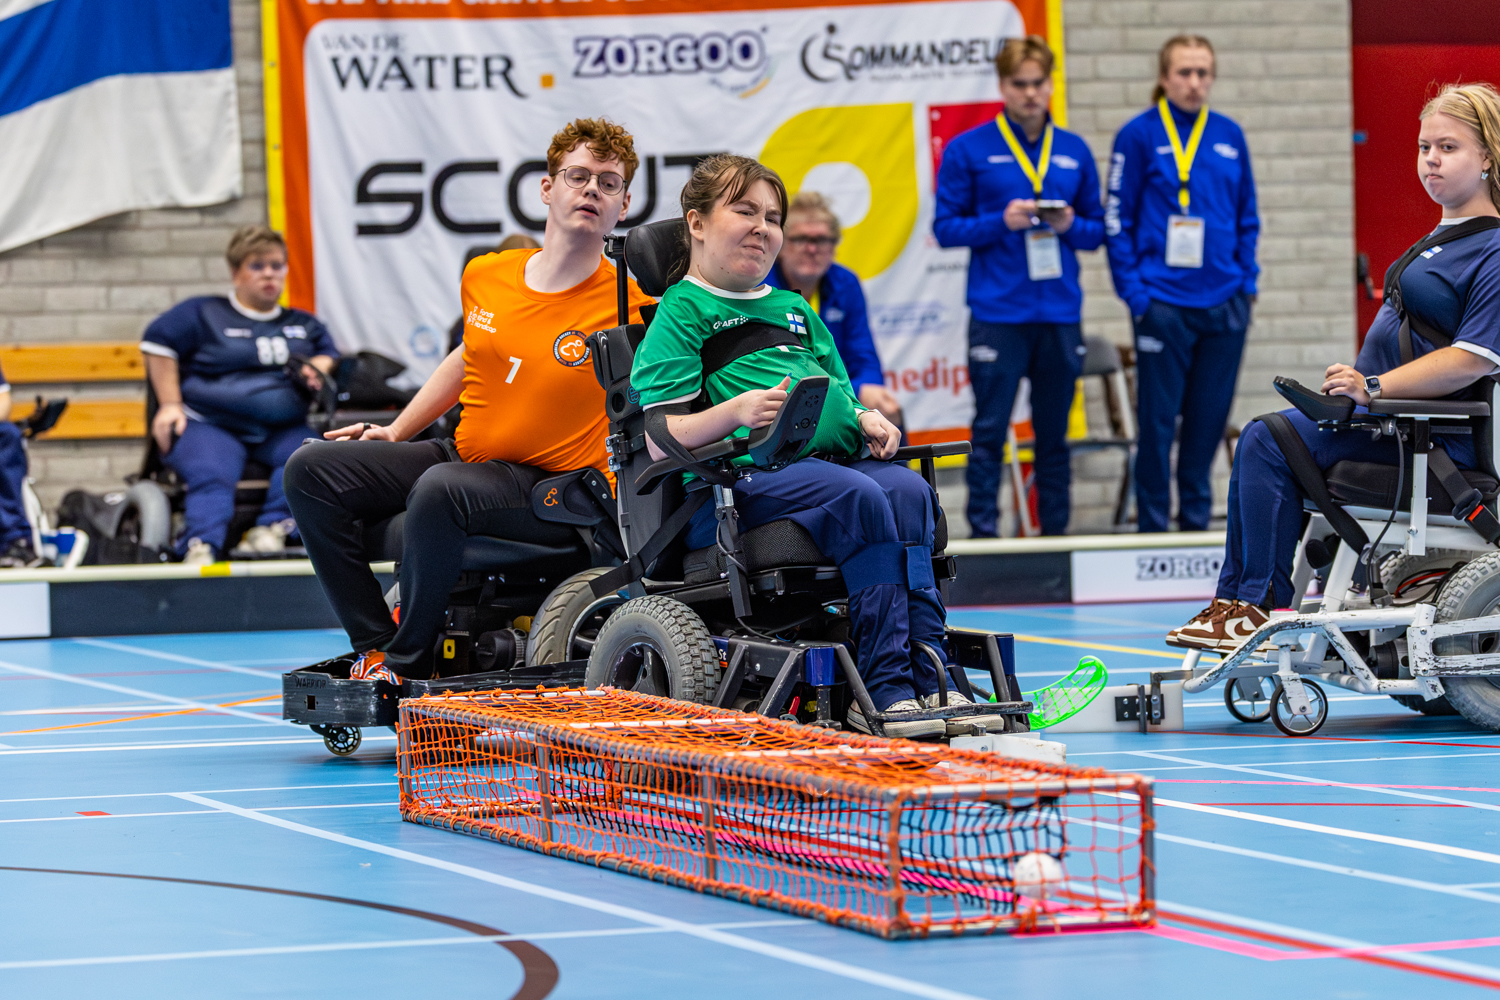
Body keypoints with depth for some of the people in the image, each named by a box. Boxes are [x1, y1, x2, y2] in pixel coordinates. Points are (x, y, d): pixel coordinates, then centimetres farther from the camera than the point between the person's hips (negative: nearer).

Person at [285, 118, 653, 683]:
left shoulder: (629, 307, -9)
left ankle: (408, 665, -21)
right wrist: (394, 431, 22)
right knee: (312, 470, -7)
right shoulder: (486, 277, 7)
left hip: (553, 489, -6)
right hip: (463, 456, 6)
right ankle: (373, 645, -10)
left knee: (440, 490, -37)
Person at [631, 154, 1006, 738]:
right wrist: (736, 412, -21)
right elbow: (661, 442, -3)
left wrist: (867, 421, 8)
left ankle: (926, 680, -36)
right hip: (742, 476, -6)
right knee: (857, 496, -33)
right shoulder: (683, 311, 8)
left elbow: (840, 398, 32)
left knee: (909, 490, -25)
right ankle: (887, 689, -38)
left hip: (835, 460, 6)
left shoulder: (794, 310, 31)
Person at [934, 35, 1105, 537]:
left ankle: (1056, 535, 14)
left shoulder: (1075, 152, 11)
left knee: (1054, 434, 9)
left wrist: (1071, 224, -7)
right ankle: (983, 535, 0)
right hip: (998, 314, -3)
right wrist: (1001, 222, -15)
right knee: (989, 433, -4)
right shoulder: (968, 151, 0)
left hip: (1060, 315, 3)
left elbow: (1097, 229, 15)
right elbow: (946, 227, -1)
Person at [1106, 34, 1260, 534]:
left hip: (1224, 303, 4)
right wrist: (1134, 291, -9)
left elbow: (1247, 217, 15)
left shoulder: (1229, 136, 9)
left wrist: (1247, 283, 6)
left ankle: (1197, 521, 20)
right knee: (1159, 420, 0)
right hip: (1164, 304, -4)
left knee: (1210, 417, 9)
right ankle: (1153, 526, 8)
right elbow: (1118, 220, -4)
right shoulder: (1140, 135, -4)